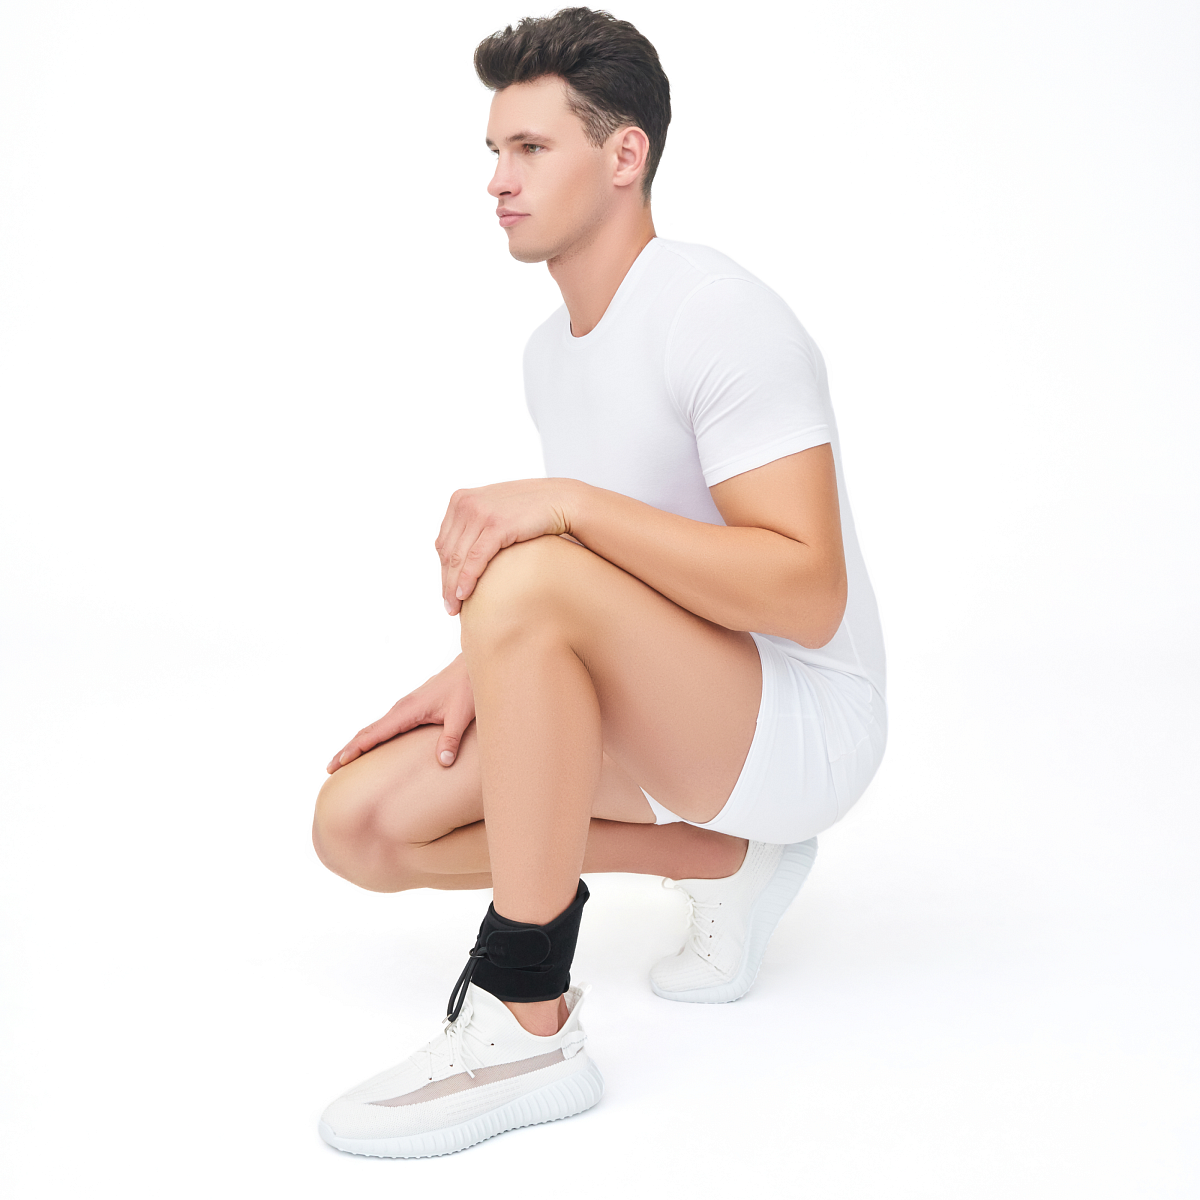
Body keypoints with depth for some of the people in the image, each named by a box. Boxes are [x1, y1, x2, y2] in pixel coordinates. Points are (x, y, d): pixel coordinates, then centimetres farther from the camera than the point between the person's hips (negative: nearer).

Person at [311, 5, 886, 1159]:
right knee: (358, 822, -3)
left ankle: (525, 1027, -23)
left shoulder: (718, 315, -18)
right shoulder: (552, 349, 11)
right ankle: (724, 861, 6)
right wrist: (484, 671, 1)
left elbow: (809, 598, -26)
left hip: (803, 725, -9)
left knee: (531, 581, -35)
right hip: (673, 720, 9)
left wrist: (565, 503, -31)